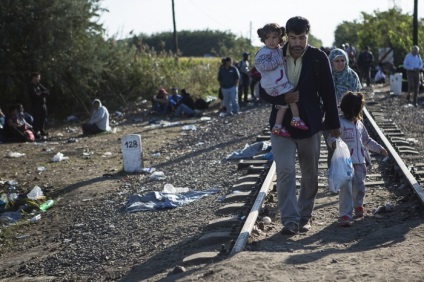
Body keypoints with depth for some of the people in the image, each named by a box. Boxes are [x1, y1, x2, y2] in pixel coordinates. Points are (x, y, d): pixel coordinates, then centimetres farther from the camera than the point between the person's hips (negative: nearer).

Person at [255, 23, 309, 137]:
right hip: (274, 85, -9)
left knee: (283, 104, 12)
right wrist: (280, 60, -23)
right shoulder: (264, 52, -13)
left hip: (280, 83, 9)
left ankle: (277, 127, 16)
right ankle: (296, 120, 0)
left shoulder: (279, 50, 15)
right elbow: (264, 65, -28)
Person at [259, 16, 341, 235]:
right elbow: (263, 92, 1)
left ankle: (304, 217, 25)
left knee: (310, 175, 9)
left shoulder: (318, 58, -4)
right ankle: (290, 220, -9)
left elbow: (328, 92, 0)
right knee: (285, 171, -12)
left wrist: (333, 123, 2)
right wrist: (283, 98, -19)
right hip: (282, 124, 0)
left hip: (310, 125, 1)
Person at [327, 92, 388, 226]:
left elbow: (366, 140, 27)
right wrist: (334, 143, -43)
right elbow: (331, 137, -21)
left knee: (359, 186, 13)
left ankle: (358, 205, 40)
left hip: (359, 161, 7)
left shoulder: (359, 124, 15)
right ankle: (345, 214, -6)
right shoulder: (340, 123, -11)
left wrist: (379, 149, 30)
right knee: (346, 188, -10)